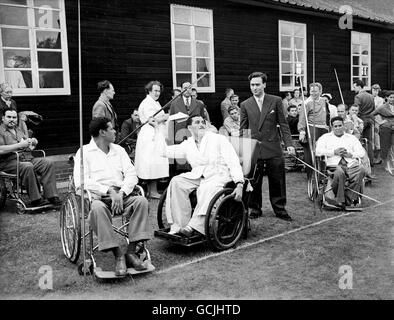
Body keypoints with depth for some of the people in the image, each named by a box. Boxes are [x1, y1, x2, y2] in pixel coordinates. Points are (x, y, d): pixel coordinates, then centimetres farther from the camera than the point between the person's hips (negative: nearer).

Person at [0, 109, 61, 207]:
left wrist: (33, 143, 5)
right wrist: (20, 145, -19)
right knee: (28, 167, -37)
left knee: (48, 162, -15)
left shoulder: (19, 130, 25)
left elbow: (29, 148, 29)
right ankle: (35, 200, -29)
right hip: (10, 162, -7)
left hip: (28, 159, 7)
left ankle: (51, 195, -21)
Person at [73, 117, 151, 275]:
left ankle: (131, 252, -22)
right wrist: (109, 191, -17)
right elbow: (81, 181, -8)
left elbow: (132, 175, 9)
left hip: (122, 195, 4)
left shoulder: (119, 150, 20)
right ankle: (118, 256, -30)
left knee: (141, 201, -25)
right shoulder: (84, 152, 6)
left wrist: (121, 193, -11)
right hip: (97, 196, -4)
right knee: (98, 208, -37)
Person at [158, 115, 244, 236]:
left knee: (206, 189, -37)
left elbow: (233, 162, -4)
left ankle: (194, 227, -43)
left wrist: (239, 184, -20)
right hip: (197, 175, 4)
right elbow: (165, 151, 13)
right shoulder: (188, 144, 18)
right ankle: (179, 225, -25)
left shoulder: (219, 139, 5)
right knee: (176, 182, -23)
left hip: (219, 175, -4)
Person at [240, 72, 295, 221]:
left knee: (277, 181, 5)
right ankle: (255, 209, 19)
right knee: (254, 181, 4)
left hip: (273, 147, 0)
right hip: (253, 148, 1)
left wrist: (289, 144, -5)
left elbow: (283, 124, 4)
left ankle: (279, 209, 18)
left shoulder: (276, 101, 4)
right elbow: (243, 129, 9)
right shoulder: (245, 105, 6)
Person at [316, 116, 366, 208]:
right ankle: (340, 200, -24)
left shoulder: (351, 138, 27)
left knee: (361, 169, -33)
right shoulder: (325, 137, 20)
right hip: (334, 164, -2)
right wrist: (334, 152, -7)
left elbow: (362, 152, 15)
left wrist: (351, 154, -5)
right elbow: (318, 151, 2)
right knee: (339, 172, -39)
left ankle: (350, 198, -26)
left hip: (351, 163, 3)